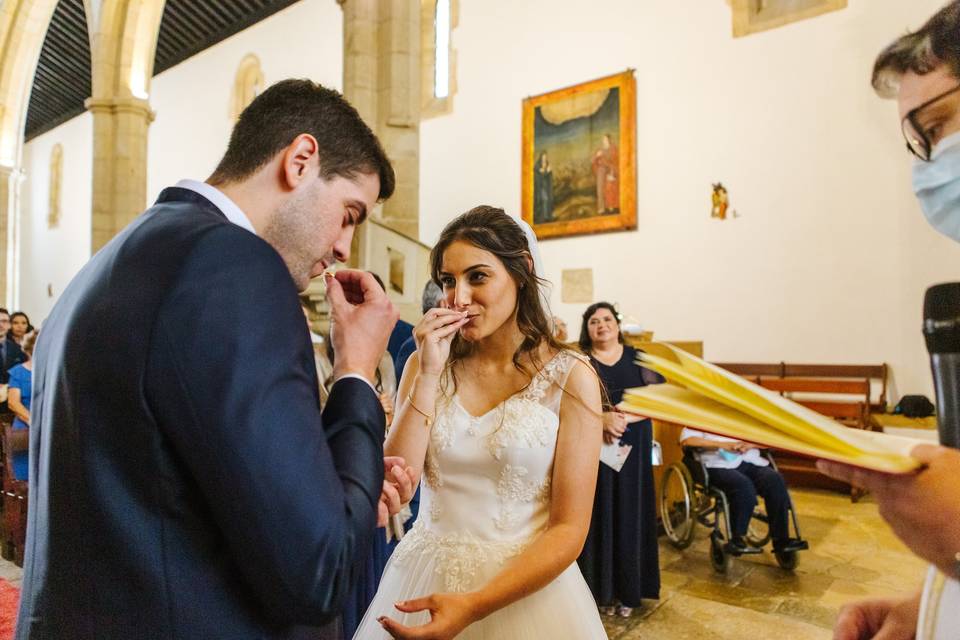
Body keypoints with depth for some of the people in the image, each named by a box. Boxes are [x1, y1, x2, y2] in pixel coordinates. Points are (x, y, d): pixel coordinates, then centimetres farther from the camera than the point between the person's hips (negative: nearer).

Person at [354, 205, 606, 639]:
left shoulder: (570, 378, -11)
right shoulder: (425, 364, -2)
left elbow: (569, 529, -11)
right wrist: (429, 374, -17)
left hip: (526, 590, -2)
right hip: (424, 580, 3)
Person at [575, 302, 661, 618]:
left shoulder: (637, 357, 6)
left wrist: (623, 418, -15)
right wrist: (601, 419, -23)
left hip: (632, 449, 2)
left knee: (630, 515, 6)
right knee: (599, 516, 2)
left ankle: (629, 589, 17)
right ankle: (602, 588, 13)